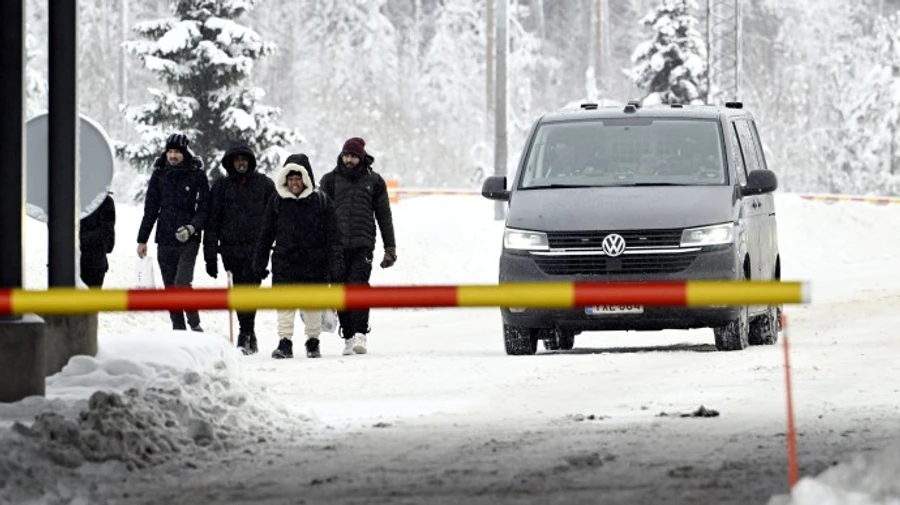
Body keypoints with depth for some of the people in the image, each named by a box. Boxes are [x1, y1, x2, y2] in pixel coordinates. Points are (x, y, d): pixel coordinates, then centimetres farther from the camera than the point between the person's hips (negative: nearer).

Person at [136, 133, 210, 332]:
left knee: (182, 283, -17)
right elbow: (150, 209, 12)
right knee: (170, 287, 5)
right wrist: (142, 239, 10)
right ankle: (178, 329, 12)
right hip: (165, 240, 4)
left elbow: (204, 208, -1)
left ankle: (195, 326, -5)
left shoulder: (197, 175, -1)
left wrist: (192, 227, -19)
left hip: (189, 240, -4)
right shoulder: (159, 175, 7)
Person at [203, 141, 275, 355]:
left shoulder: (264, 184, 7)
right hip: (231, 248, 2)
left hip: (256, 248, -2)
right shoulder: (221, 187, 9)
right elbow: (212, 223, 8)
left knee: (249, 288, -15)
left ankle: (245, 335, -16)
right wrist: (210, 255, 2)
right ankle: (250, 337, 13)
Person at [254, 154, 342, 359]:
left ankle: (313, 341, 20)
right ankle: (285, 342, -5)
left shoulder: (321, 201, 1)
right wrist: (259, 262, 7)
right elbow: (266, 234, 9)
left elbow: (332, 235, 1)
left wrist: (335, 263, -6)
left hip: (314, 263, -1)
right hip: (285, 261, 1)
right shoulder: (277, 202, 5)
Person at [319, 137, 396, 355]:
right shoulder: (330, 180, 10)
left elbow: (384, 215, 14)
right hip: (336, 245, 2)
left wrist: (390, 247, 11)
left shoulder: (373, 181, 10)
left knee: (358, 284, -18)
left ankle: (360, 333, -22)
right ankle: (348, 337, 8)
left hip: (363, 244, -2)